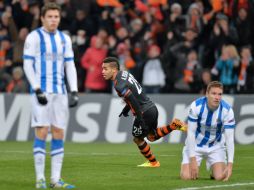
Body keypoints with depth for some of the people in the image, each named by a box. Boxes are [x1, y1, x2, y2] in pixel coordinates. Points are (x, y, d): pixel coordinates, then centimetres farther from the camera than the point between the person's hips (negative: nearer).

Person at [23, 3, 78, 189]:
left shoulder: (65, 39, 13)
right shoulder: (34, 37, -2)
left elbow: (70, 66, 14)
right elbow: (27, 65, -6)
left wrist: (74, 92, 3)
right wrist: (38, 90, -15)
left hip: (60, 92, 5)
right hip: (42, 92, -5)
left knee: (59, 134, 3)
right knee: (42, 132, -10)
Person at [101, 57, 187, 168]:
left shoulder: (119, 85, -21)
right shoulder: (124, 73, 7)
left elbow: (133, 100, -26)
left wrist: (139, 118, -23)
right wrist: (126, 108, 24)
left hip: (145, 112, -9)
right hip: (152, 108, 9)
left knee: (138, 139, 12)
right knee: (152, 136, 25)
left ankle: (153, 162, 24)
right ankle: (175, 125, 12)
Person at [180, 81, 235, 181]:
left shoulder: (227, 110, -21)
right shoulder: (196, 106, -23)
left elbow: (229, 138, -19)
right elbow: (191, 133, -17)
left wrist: (230, 164, -27)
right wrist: (193, 160, -21)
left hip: (216, 147, 0)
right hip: (195, 145, 0)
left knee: (220, 177, -19)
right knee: (186, 176, -15)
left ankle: (214, 172, 18)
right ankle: (194, 169, 21)